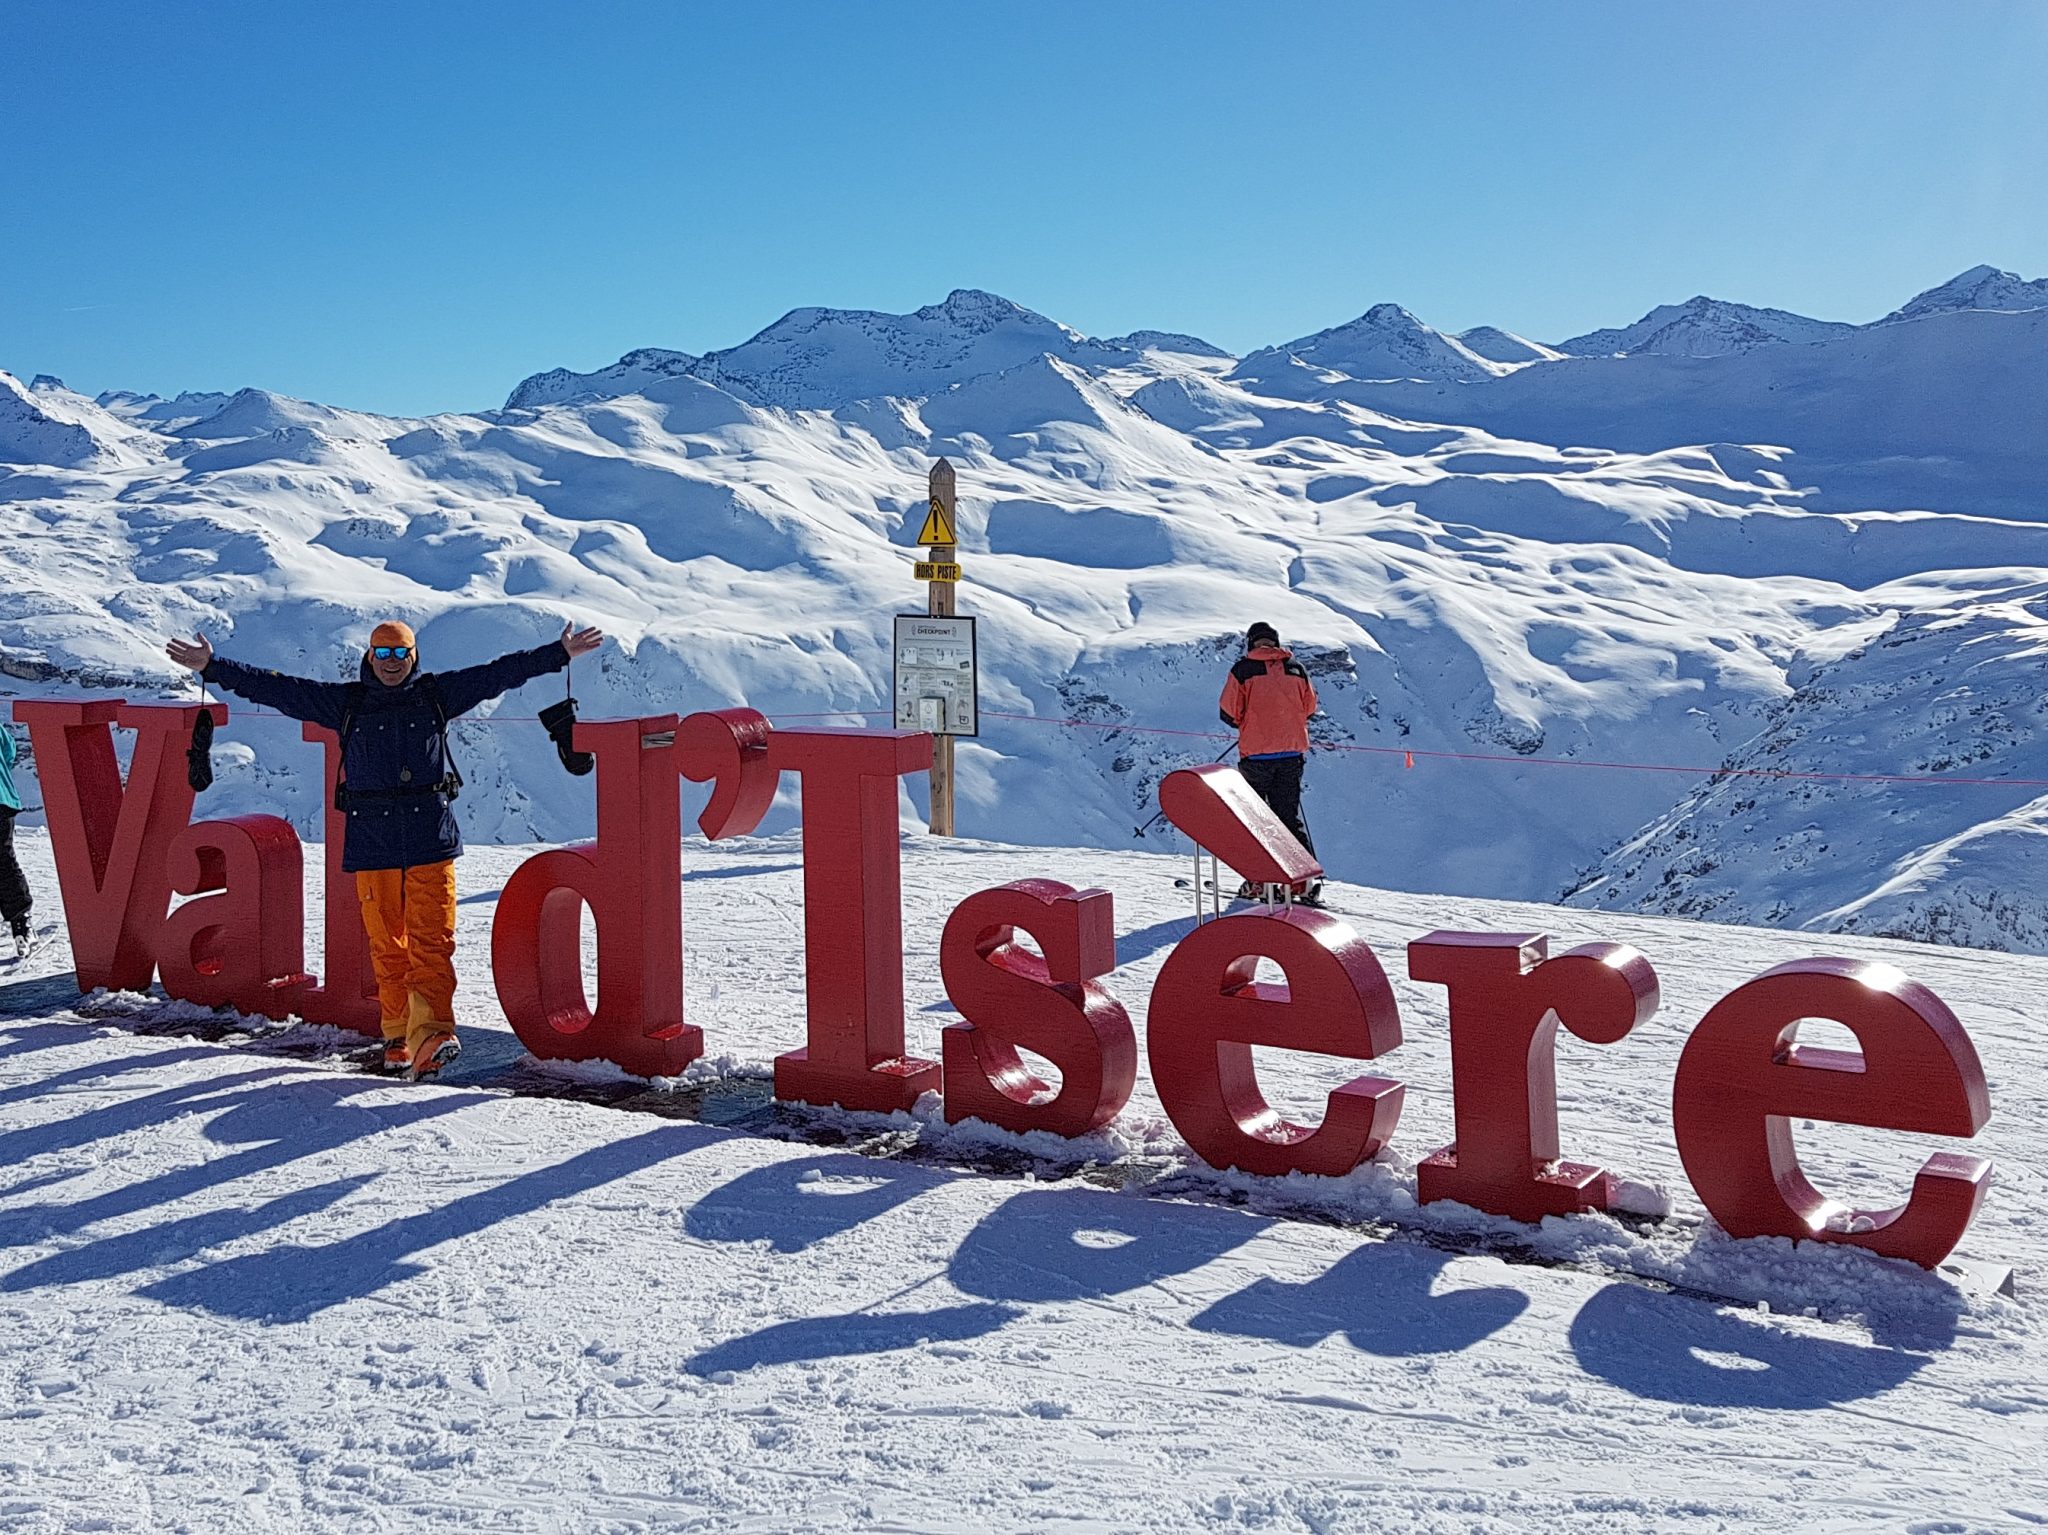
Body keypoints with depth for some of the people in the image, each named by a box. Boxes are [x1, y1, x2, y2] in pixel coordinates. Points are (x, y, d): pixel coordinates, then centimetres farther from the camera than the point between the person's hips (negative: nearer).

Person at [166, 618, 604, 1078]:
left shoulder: (438, 694, 11)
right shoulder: (345, 702, 11)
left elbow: (500, 673, 11)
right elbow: (275, 688, 9)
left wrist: (560, 653, 10)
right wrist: (212, 667, 4)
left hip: (432, 839, -1)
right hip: (371, 843, 1)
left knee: (431, 941, -10)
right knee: (386, 945, 5)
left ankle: (429, 1035, -19)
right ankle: (398, 1035, 16)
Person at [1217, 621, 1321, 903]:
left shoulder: (1243, 669, -5)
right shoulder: (1296, 668, 6)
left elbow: (1228, 712, -6)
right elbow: (1309, 708, 13)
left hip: (1255, 755, -3)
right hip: (1292, 753, 3)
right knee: (1289, 816, 10)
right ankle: (1303, 880, 1)